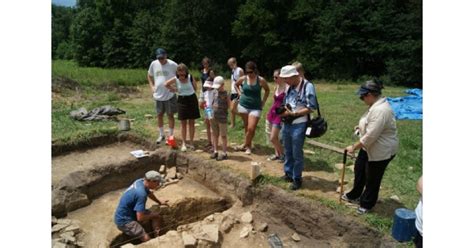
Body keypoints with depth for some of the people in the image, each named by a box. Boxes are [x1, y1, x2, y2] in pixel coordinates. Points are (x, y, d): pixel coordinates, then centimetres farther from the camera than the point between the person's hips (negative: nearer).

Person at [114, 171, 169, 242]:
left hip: (132, 212, 10)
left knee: (156, 216, 12)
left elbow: (149, 193, 19)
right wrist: (152, 215, -11)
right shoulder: (141, 194, -33)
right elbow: (140, 218, -30)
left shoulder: (141, 181, -6)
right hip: (124, 220, -10)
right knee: (146, 239, -22)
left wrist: (159, 202, 30)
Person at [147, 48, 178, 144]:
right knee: (159, 115, 12)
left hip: (170, 94, -3)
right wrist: (152, 87, 6)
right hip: (158, 95, 4)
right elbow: (149, 76, 17)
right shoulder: (153, 64, 1)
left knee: (170, 115, 4)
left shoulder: (172, 65, -9)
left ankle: (170, 135, 16)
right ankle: (161, 135, 27)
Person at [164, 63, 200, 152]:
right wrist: (174, 89, 5)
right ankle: (184, 143, 12)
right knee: (183, 123, 4)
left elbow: (195, 88, 3)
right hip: (182, 100, 0)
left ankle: (191, 142, 16)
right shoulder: (175, 79, -8)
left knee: (191, 122, 6)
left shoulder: (190, 77, -10)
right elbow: (166, 84, 5)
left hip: (192, 99, 0)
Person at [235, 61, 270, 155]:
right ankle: (249, 145, 27)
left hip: (255, 108, -2)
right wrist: (240, 93, 7)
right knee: (246, 127, 10)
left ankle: (246, 145, 15)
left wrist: (263, 101, 4)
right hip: (243, 106, 2)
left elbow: (267, 90, 9)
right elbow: (236, 85, 19)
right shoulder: (243, 79, -3)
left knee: (251, 128, -9)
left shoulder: (261, 80, -9)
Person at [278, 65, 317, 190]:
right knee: (287, 151, 18)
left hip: (298, 125, -7)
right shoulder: (290, 87, 7)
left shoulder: (308, 86, -15)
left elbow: (311, 108, -17)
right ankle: (288, 174, 35)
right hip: (287, 124, 7)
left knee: (297, 153, 4)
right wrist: (282, 111, -1)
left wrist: (292, 113, -19)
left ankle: (297, 179, 20)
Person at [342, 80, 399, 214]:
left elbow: (370, 136, -31)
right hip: (369, 147, 10)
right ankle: (355, 195, 41)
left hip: (381, 151, -10)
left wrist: (354, 147, -22)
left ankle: (367, 204, 30)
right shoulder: (376, 104, 2)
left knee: (372, 179, 9)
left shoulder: (380, 110, -32)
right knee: (359, 170, 22)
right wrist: (362, 127, 9)